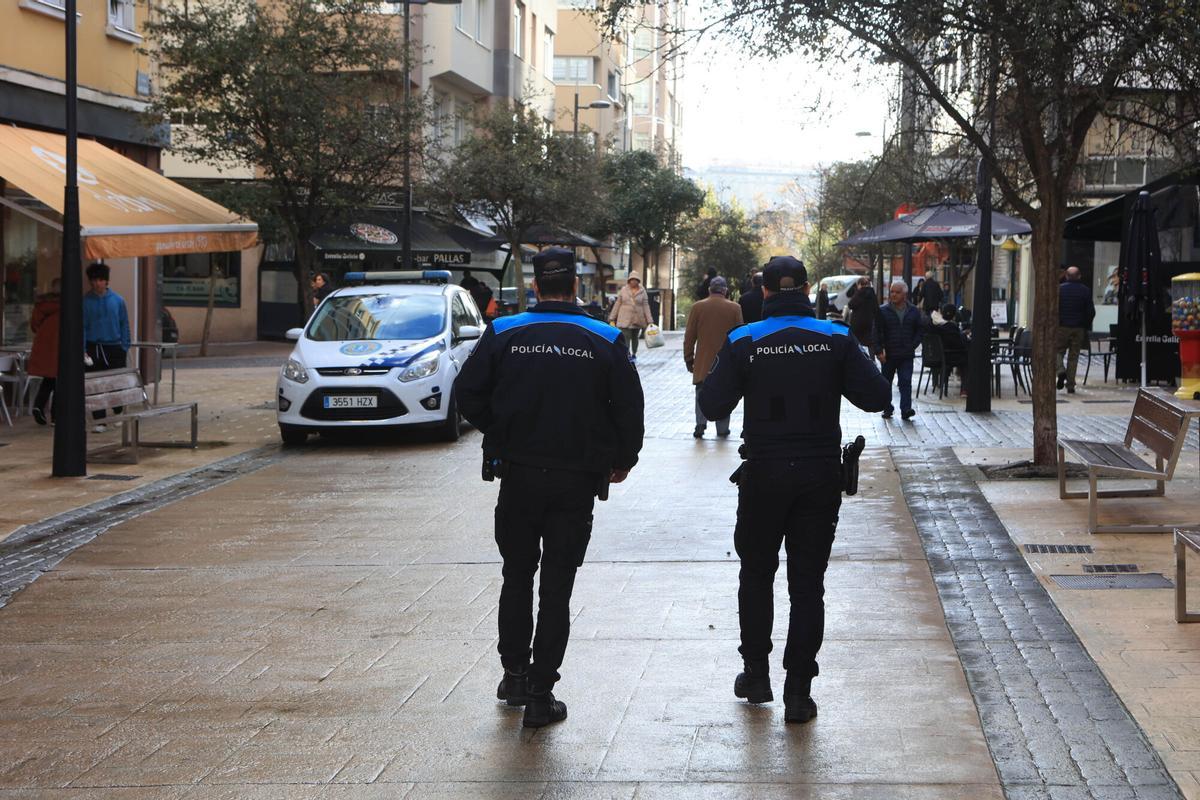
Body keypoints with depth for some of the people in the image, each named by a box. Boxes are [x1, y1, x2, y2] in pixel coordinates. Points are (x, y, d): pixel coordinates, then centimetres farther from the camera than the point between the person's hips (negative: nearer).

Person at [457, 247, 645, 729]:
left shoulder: (503, 334, -3)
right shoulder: (604, 341, -4)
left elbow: (467, 395, -2)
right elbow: (630, 409, -4)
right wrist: (621, 462, 12)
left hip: (518, 476, 1)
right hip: (578, 480, 0)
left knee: (517, 577, 19)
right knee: (557, 588, 4)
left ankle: (514, 672, 20)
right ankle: (540, 694, 4)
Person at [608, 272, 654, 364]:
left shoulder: (642, 292, 2)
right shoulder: (623, 290, 3)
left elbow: (646, 307, 1)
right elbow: (617, 304, 6)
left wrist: (649, 321, -5)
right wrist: (612, 318, 3)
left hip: (637, 319, 1)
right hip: (625, 319, -1)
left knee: (635, 338, 15)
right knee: (626, 338, -14)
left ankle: (634, 355, 30)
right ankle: (628, 356, -21)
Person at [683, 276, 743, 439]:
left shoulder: (698, 307, -3)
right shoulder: (735, 308, -3)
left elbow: (689, 336, 0)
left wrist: (689, 358, 9)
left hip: (703, 361, 0)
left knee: (702, 394, 7)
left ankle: (701, 422, -12)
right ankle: (722, 429, 11)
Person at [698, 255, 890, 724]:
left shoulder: (744, 342, -6)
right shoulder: (836, 339, -3)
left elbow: (713, 406, -6)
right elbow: (876, 397, -5)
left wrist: (710, 377, 14)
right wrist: (851, 370, 14)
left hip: (763, 474, 0)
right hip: (820, 475, 1)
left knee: (756, 575, 18)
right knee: (808, 584, 6)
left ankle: (756, 675, 23)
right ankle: (798, 693, 4)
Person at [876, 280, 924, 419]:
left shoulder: (913, 311, 4)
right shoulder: (883, 311, -2)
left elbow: (919, 330, 9)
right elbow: (878, 332, -4)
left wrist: (912, 346, -4)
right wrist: (880, 350, -13)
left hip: (906, 355, 0)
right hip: (888, 354, 0)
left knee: (906, 382, -8)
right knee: (886, 382, 10)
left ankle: (906, 409, -11)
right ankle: (887, 409, 22)